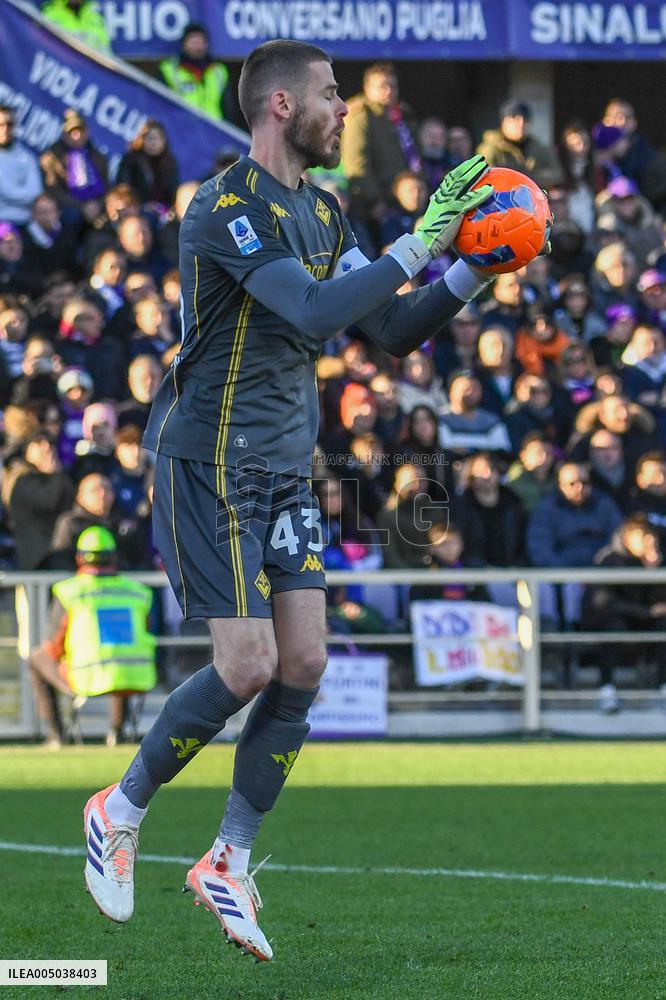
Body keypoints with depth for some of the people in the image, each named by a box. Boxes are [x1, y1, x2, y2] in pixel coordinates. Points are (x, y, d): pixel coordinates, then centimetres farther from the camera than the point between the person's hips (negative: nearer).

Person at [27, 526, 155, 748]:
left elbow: (54, 648, 2)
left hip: (89, 680, -3)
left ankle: (56, 734, 18)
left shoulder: (68, 591, 0)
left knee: (36, 660, 27)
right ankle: (117, 727, 24)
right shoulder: (138, 590, 11)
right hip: (138, 680, 3)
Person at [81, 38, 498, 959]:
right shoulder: (227, 209, -17)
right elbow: (315, 313, -30)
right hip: (210, 466, -8)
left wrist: (470, 273, -4)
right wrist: (420, 243, -29)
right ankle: (120, 814, 10)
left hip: (285, 470, 8)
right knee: (248, 667, -12)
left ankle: (226, 864, 12)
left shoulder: (323, 215, 11)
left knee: (304, 665, 0)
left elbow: (393, 330, 11)